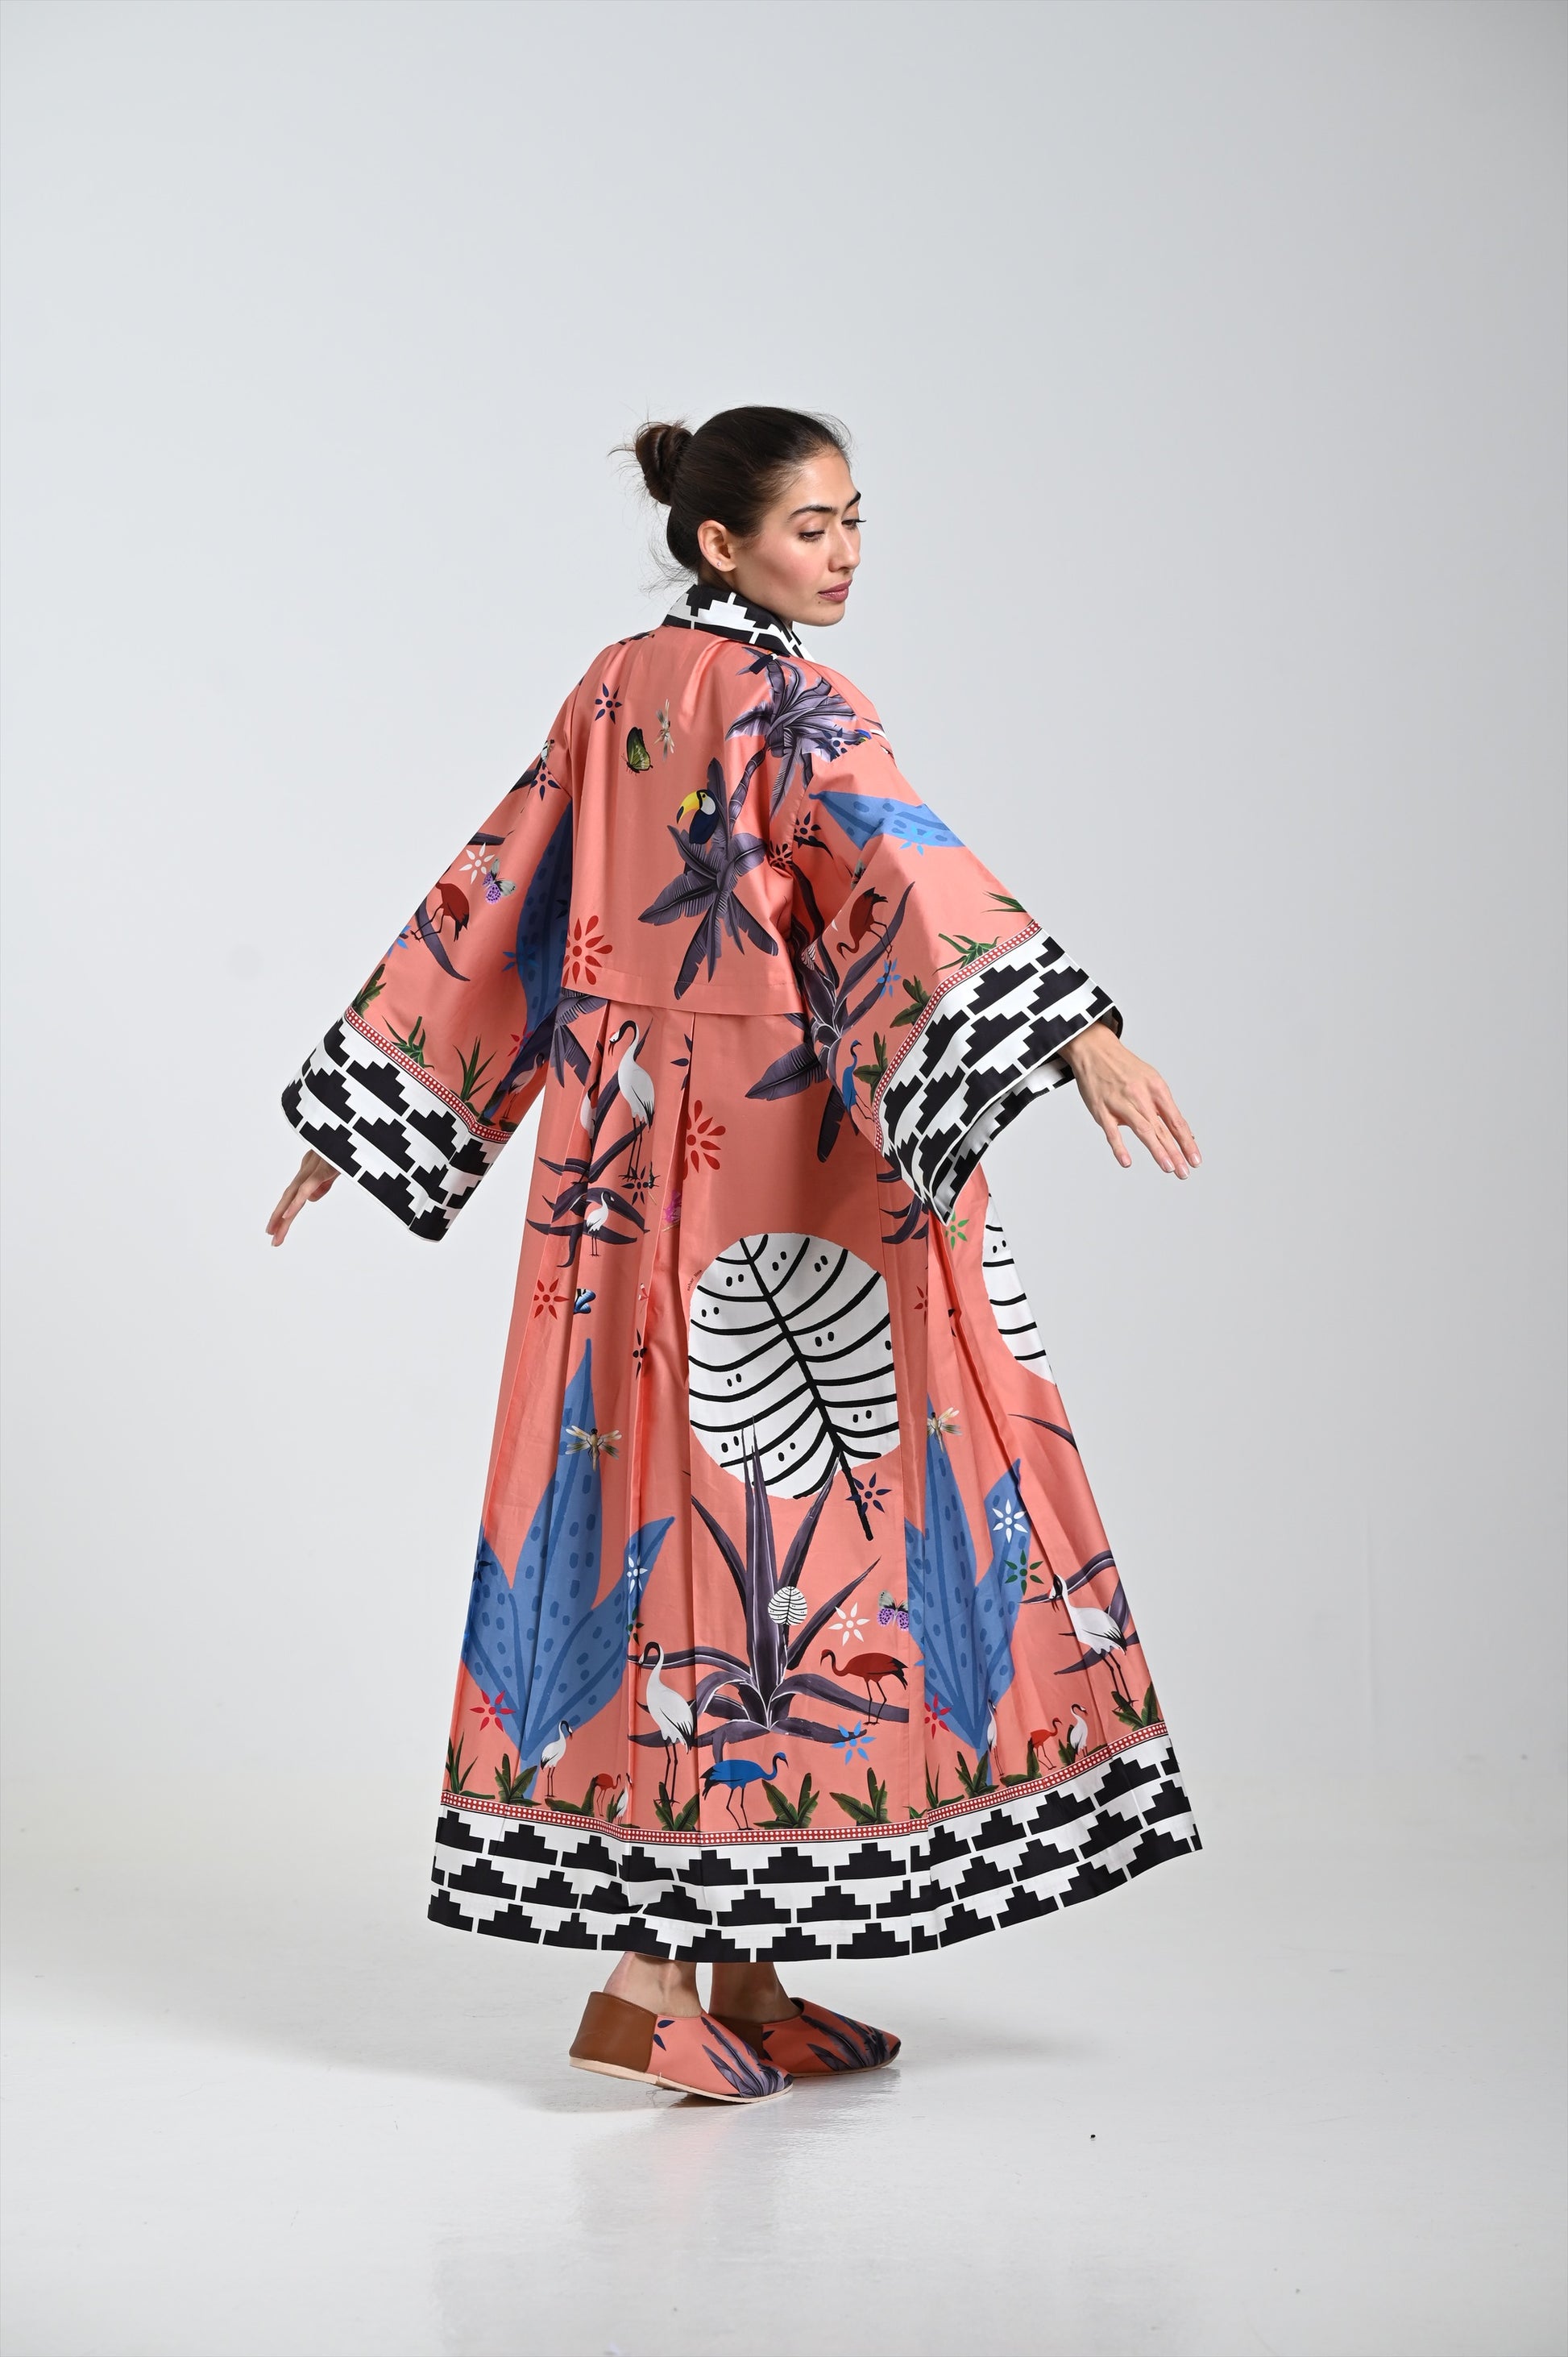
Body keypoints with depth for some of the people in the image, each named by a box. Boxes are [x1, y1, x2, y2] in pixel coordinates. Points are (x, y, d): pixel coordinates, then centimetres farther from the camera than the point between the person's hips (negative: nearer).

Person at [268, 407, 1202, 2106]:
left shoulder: (613, 693, 14)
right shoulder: (779, 697, -9)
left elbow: (488, 899, 17)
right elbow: (898, 866, -26)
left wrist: (356, 1119, 22)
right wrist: (1079, 1032, -38)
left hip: (628, 1183, 8)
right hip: (782, 1189, -8)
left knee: (671, 1508, 7)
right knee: (760, 1519, -4)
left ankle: (744, 1984, 14)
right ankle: (654, 1979, -4)